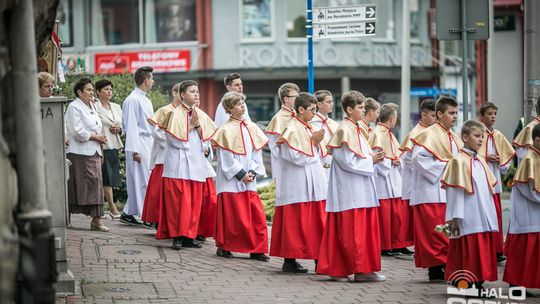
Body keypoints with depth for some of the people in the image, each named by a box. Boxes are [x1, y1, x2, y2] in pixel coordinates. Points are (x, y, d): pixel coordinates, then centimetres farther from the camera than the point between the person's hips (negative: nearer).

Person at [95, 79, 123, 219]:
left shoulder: (116, 107, 17)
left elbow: (123, 125, 21)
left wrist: (118, 129, 0)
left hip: (114, 146, 7)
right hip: (102, 145, -7)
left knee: (112, 177, 4)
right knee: (107, 177, -9)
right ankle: (112, 206, -6)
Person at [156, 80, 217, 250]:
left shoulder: (201, 115, 13)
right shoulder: (175, 114, -3)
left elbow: (206, 140, 8)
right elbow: (175, 139, -11)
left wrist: (198, 125, -6)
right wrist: (191, 125, -9)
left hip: (196, 164, 5)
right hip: (179, 164, -5)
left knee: (194, 203, 3)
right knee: (178, 202, -9)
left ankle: (189, 236, 8)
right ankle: (177, 236, -5)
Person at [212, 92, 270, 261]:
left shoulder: (252, 128, 9)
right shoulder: (226, 130, -6)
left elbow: (257, 152, 10)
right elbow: (226, 158, -9)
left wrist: (252, 172, -3)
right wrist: (240, 174, -13)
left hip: (248, 181, 5)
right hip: (230, 181, -5)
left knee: (257, 215, -1)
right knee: (230, 215, -2)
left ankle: (257, 249, 4)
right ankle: (224, 247, 12)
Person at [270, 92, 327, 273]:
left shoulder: (309, 128, 15)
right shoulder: (293, 130, -11)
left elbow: (318, 156, 16)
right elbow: (297, 157, -18)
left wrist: (318, 144, -3)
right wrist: (314, 143, -10)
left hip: (313, 183, 9)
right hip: (298, 185, -9)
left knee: (316, 221, 7)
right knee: (295, 222, -4)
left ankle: (319, 258, 10)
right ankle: (290, 260, 1)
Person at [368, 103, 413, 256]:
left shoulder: (389, 134, 17)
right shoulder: (377, 134, -12)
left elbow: (397, 155, 20)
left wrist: (398, 161, 0)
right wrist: (391, 162, -14)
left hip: (394, 181, 9)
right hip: (382, 180, -9)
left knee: (399, 213, 8)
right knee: (384, 214, -4)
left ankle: (398, 244, 13)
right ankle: (384, 247, 3)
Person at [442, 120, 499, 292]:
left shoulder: (481, 162, 14)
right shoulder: (458, 161, -9)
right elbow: (454, 192, -11)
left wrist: (491, 216, 17)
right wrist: (454, 218, -15)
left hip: (485, 219, 7)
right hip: (468, 220, -7)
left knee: (484, 252, 7)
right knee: (468, 252, -5)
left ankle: (479, 283, 14)